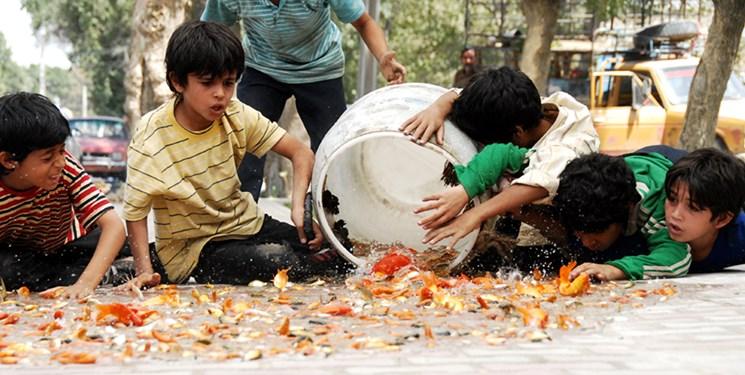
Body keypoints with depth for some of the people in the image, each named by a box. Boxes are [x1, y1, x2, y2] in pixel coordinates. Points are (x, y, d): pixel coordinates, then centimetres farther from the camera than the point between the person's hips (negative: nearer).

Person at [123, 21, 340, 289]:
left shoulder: (237, 116, -7)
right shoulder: (152, 140, -20)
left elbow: (300, 153, -5)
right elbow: (135, 212, -13)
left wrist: (299, 205, -22)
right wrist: (144, 271, -24)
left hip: (245, 225, 5)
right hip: (192, 250, -5)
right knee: (276, 261, -30)